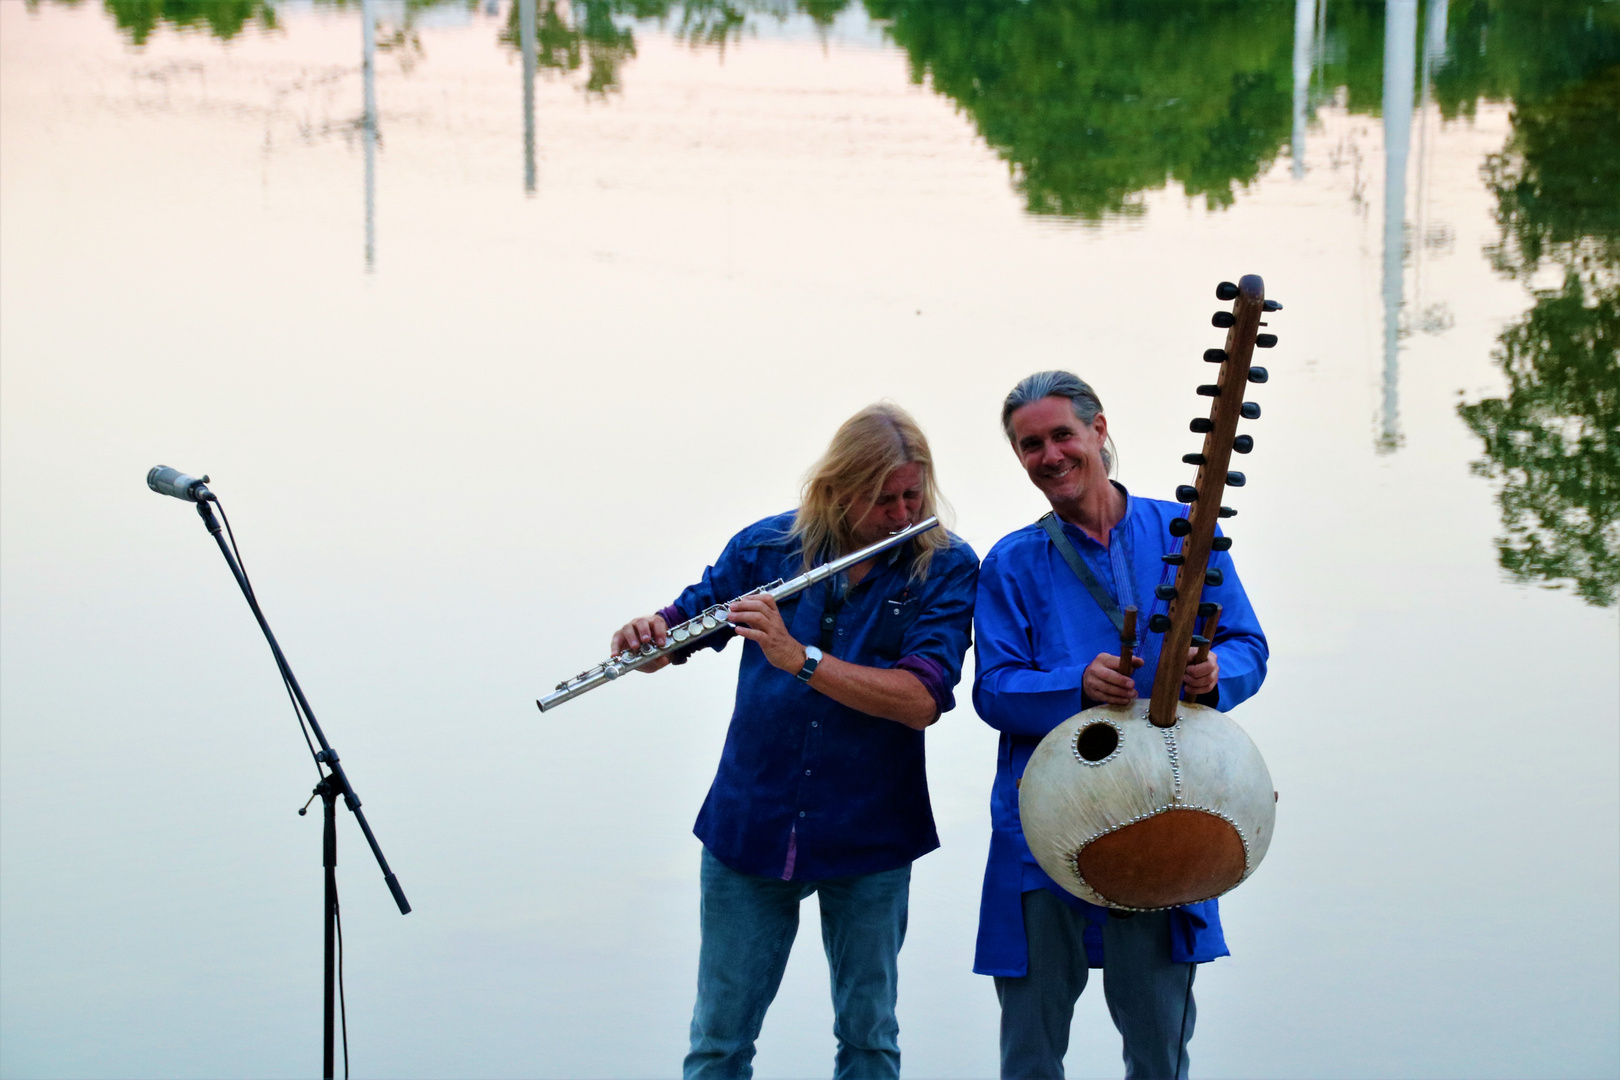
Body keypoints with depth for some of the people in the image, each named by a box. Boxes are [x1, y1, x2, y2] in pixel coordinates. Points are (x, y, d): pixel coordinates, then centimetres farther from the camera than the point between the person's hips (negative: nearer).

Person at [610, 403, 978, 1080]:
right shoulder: (767, 547, -1)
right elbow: (682, 620, 9)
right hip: (749, 825, 1)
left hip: (867, 839, -1)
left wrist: (799, 658, -28)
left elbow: (920, 700, -20)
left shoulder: (945, 568, -8)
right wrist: (647, 637, -15)